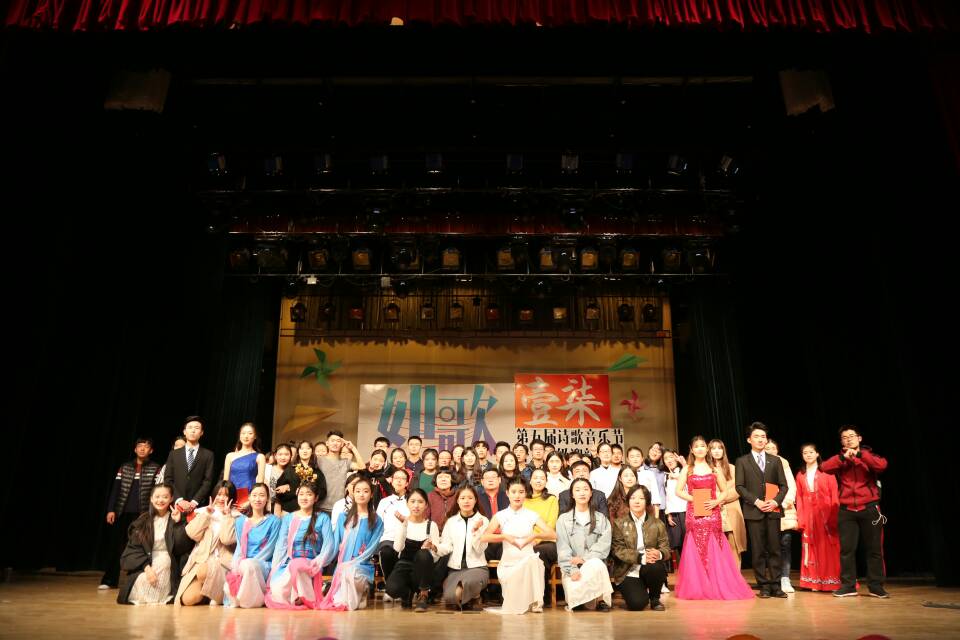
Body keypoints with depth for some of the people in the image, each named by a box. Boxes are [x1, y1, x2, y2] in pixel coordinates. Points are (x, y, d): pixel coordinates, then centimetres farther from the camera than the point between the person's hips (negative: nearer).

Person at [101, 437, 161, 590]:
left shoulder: (155, 469, 2)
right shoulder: (125, 467, 10)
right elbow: (115, 489, 6)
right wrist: (111, 510, -3)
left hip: (142, 514, -2)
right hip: (122, 512, 3)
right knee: (115, 545, 5)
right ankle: (109, 580, 14)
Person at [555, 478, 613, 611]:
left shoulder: (601, 519, 12)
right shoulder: (563, 519, 9)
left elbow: (604, 545, -2)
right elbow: (563, 548, -2)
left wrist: (584, 558, -16)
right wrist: (572, 570, -17)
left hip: (594, 564, 2)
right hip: (572, 568, -1)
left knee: (595, 564, -34)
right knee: (575, 593, -32)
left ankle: (600, 599, -15)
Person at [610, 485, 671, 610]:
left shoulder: (657, 523, 8)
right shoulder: (619, 523, 2)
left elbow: (666, 548, 1)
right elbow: (617, 550, -9)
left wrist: (659, 554, -25)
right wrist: (641, 558, -23)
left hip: (650, 569, 2)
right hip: (628, 573, -2)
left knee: (657, 567, -33)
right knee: (637, 604, -26)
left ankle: (655, 599, -2)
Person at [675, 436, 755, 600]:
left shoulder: (714, 469, 10)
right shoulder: (687, 469, 6)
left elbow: (724, 491, 11)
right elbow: (679, 491, 1)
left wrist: (716, 501, -8)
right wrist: (695, 499, -13)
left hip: (712, 512, 1)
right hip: (694, 512, -1)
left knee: (715, 550, 0)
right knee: (696, 550, -2)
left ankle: (719, 587, 10)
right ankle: (696, 588, 5)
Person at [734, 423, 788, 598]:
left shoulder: (775, 461, 13)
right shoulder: (742, 461, 6)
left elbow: (783, 485, 10)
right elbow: (739, 486, 0)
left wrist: (776, 501, -7)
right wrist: (756, 501, -12)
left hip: (773, 510, 2)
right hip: (753, 511, -2)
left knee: (774, 549, 1)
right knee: (758, 551, 0)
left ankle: (775, 585, 7)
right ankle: (764, 586, 6)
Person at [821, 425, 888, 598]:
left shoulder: (869, 455, 6)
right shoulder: (840, 459, 10)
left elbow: (882, 465, -16)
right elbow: (824, 467, -10)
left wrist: (859, 454, -22)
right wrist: (844, 457, -19)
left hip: (869, 508, -1)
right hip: (847, 510, 1)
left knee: (874, 548, 4)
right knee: (846, 549, 1)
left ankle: (876, 586, 14)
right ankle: (848, 585, 8)